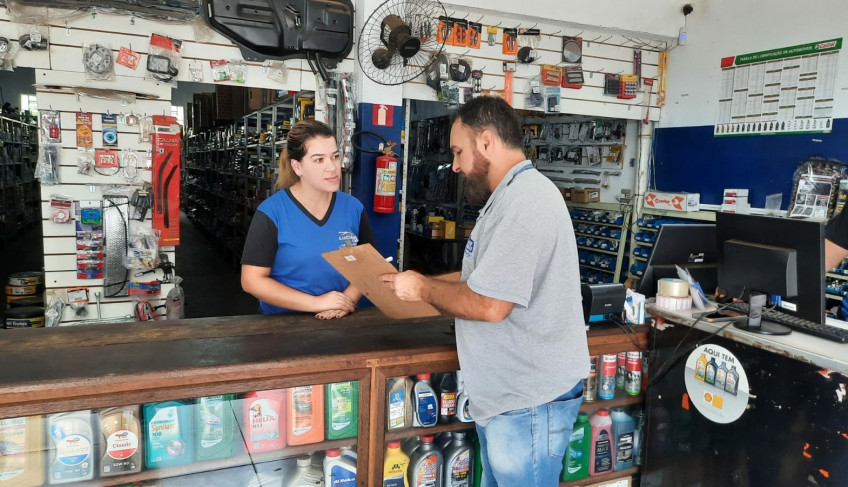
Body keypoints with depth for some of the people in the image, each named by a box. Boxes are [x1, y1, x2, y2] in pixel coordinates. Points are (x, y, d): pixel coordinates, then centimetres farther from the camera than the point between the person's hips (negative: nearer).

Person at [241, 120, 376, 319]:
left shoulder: (353, 207, 2)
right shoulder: (271, 212, -8)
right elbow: (252, 280, -9)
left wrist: (347, 299, -10)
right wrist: (315, 303, -14)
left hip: (341, 320, 3)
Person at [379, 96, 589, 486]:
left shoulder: (523, 200, -23)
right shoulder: (515, 195, 14)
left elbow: (488, 305, -26)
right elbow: (489, 276, 17)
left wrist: (423, 289, -11)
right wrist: (425, 283, 8)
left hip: (528, 400, -10)